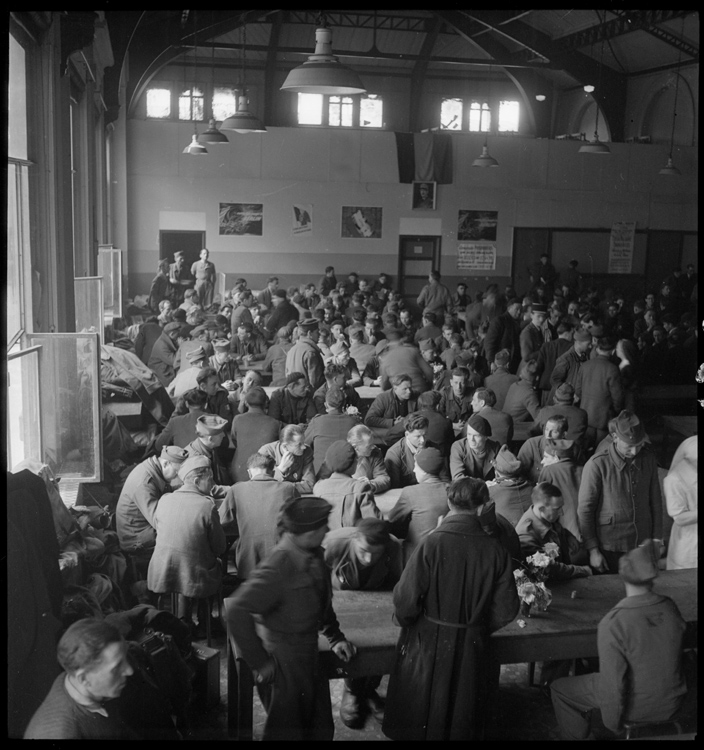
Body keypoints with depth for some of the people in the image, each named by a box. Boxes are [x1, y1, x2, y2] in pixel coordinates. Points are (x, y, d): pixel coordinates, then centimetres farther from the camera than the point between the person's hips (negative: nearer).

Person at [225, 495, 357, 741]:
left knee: (321, 729, 20)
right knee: (287, 731, 12)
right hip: (283, 664, -8)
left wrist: (335, 637, 9)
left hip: (309, 657, 8)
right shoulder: (278, 568, -29)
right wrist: (259, 663, -24)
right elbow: (236, 610, -32)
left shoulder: (314, 555, -2)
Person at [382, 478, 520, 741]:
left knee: (420, 722, 17)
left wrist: (405, 621, 2)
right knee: (463, 720, 22)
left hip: (428, 644, -2)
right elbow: (506, 609, -6)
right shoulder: (495, 550, -13)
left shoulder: (432, 543, -21)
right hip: (471, 647, 2)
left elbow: (406, 599, -20)